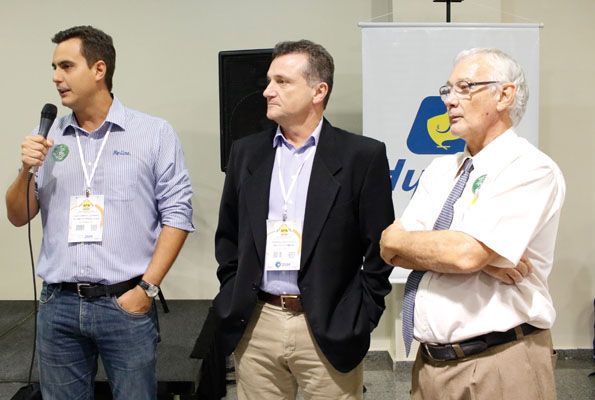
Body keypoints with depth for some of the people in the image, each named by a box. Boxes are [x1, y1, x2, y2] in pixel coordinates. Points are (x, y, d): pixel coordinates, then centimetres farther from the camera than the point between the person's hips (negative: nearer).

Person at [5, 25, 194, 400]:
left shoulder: (155, 133, -3)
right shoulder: (48, 136, 7)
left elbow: (177, 214, -5)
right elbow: (18, 217, 12)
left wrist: (147, 288, -10)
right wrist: (27, 171, -7)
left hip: (126, 303, -3)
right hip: (57, 304, 3)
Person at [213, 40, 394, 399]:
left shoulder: (363, 155, -5)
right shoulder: (246, 152, 7)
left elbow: (380, 246, -3)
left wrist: (362, 316, -4)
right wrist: (232, 299, 9)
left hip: (329, 330, -3)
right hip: (255, 328, 4)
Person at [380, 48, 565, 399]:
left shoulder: (533, 169, -13)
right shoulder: (441, 169, 9)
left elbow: (466, 253, -25)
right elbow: (392, 251, -2)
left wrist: (396, 239, -8)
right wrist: (481, 261, -16)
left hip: (499, 367, -6)